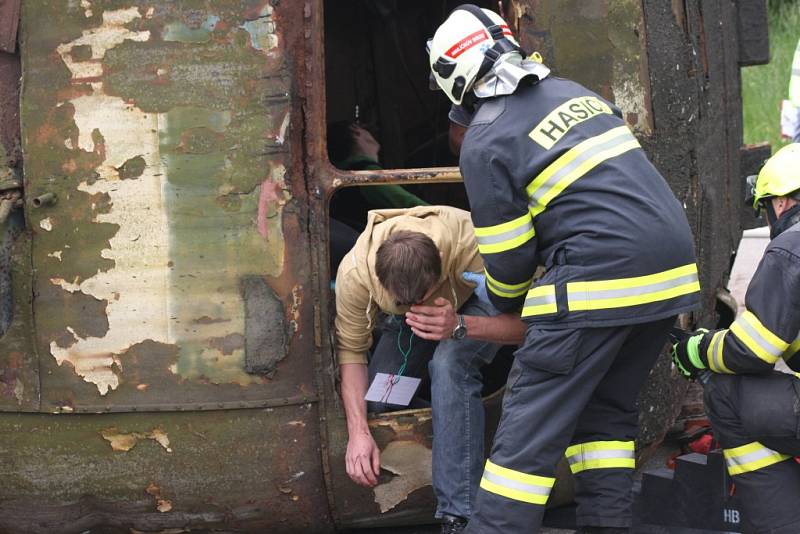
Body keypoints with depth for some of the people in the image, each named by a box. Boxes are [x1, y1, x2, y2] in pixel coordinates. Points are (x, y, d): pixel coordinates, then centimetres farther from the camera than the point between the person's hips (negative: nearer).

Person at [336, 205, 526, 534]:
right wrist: (358, 431, -33)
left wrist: (460, 327, -52)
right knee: (373, 398, -19)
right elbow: (350, 350, -22)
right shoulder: (355, 272, -34)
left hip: (477, 302, -3)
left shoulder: (470, 244, -41)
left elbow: (524, 322, -34)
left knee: (450, 364, -34)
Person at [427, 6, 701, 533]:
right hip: (673, 273, 8)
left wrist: (507, 304, 22)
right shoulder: (575, 92, 18)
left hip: (597, 287, -8)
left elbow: (507, 260, 0)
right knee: (608, 408, 20)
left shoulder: (485, 142, -3)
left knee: (531, 424, -2)